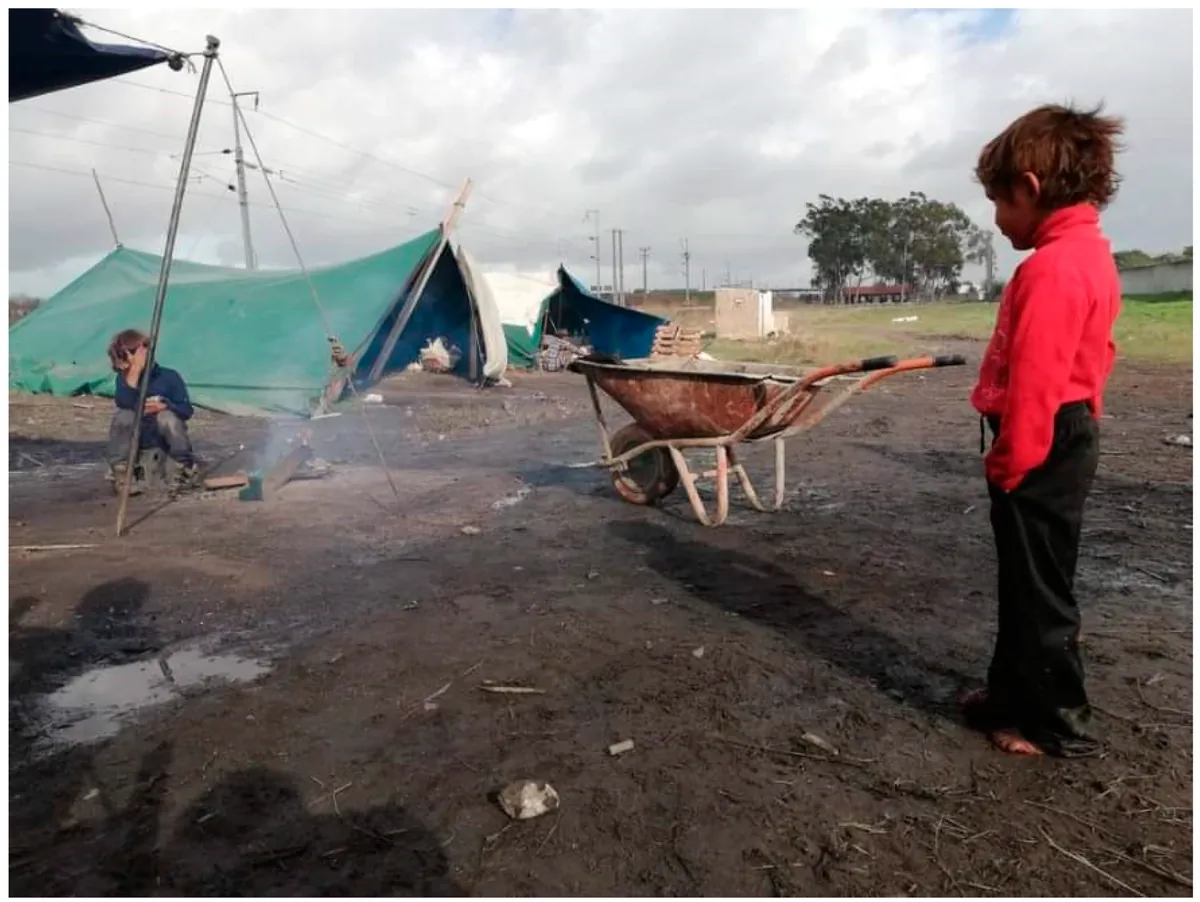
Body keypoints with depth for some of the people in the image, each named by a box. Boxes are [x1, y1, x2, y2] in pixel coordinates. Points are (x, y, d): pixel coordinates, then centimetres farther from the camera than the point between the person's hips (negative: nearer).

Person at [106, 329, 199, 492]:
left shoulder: (169, 376, -6)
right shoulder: (124, 379, -3)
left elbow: (187, 410, -7)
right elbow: (123, 403, -26)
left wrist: (164, 406, -26)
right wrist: (135, 369, -27)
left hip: (164, 436, -1)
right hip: (136, 437, 1)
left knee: (167, 416, -32)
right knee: (124, 415, -27)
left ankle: (186, 465, -16)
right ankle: (120, 469, -16)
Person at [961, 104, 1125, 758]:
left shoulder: (1050, 267, -21)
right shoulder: (1091, 253, 12)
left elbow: (1034, 383, -25)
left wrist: (1010, 462, -18)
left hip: (1040, 449, -10)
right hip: (1068, 438, 10)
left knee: (1037, 589, 3)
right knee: (1028, 582, 19)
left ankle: (1059, 723, 17)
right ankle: (1014, 692, 33)